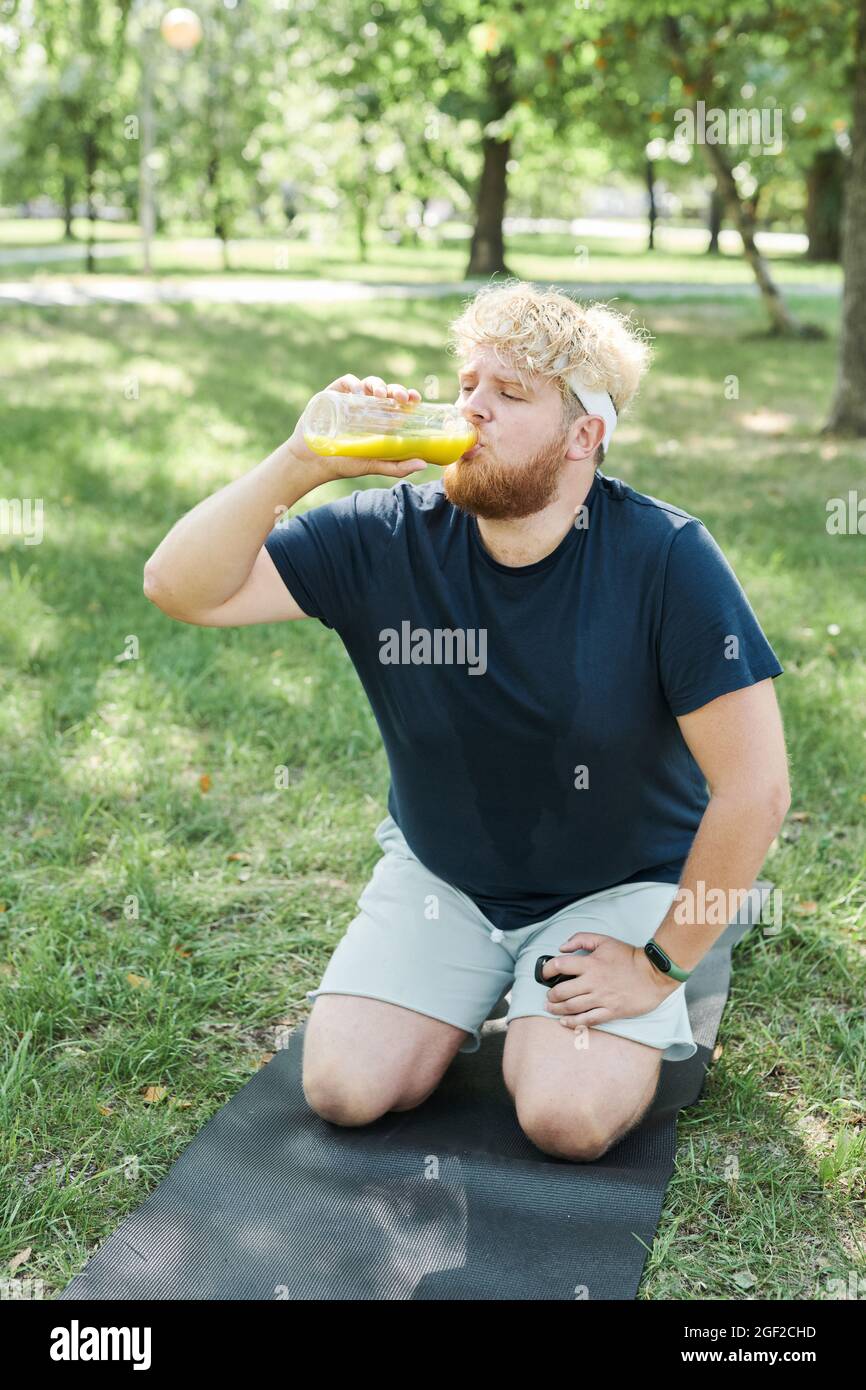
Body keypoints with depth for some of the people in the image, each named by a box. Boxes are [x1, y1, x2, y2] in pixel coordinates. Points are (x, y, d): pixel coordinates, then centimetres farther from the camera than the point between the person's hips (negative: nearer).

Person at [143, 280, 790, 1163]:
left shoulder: (665, 559, -23)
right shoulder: (389, 537, -14)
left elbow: (754, 786, -21)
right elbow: (181, 588, -18)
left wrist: (661, 965, -16)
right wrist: (299, 464, -33)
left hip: (619, 885, -2)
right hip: (439, 875, 3)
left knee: (568, 1117, -20)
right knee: (344, 1090, -9)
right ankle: (473, 989, 21)